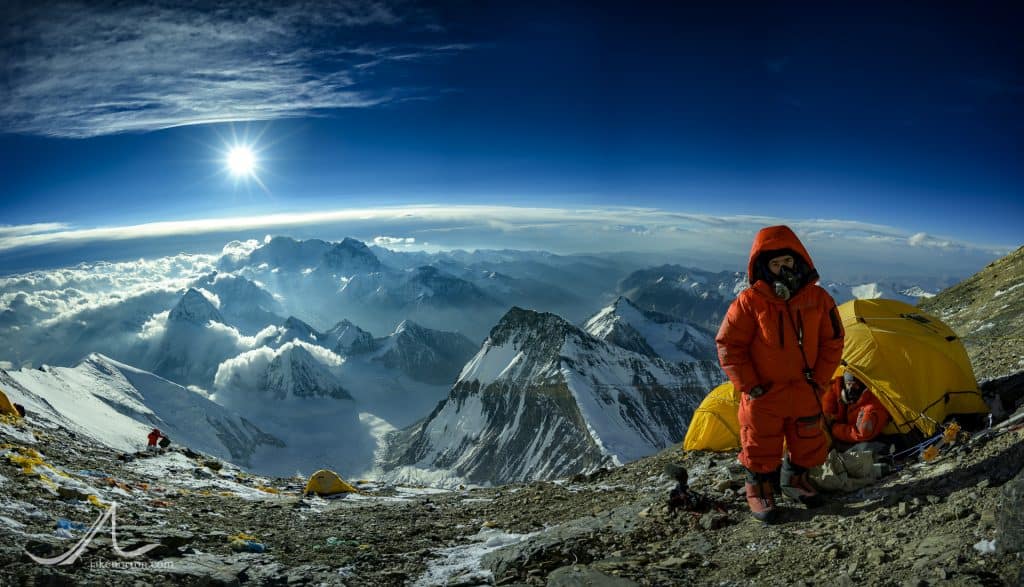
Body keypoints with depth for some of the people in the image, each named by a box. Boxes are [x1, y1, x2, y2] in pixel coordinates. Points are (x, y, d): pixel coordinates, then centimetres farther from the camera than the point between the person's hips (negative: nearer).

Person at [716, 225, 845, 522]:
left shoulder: (818, 298, -6)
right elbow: (728, 345, -12)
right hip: (763, 394, -3)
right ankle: (758, 490, 30)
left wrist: (819, 381, -1)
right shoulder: (750, 301, -17)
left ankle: (795, 480, 43)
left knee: (807, 444, 18)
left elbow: (832, 342, 4)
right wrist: (749, 385, -12)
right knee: (761, 447, 8)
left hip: (804, 392, 4)